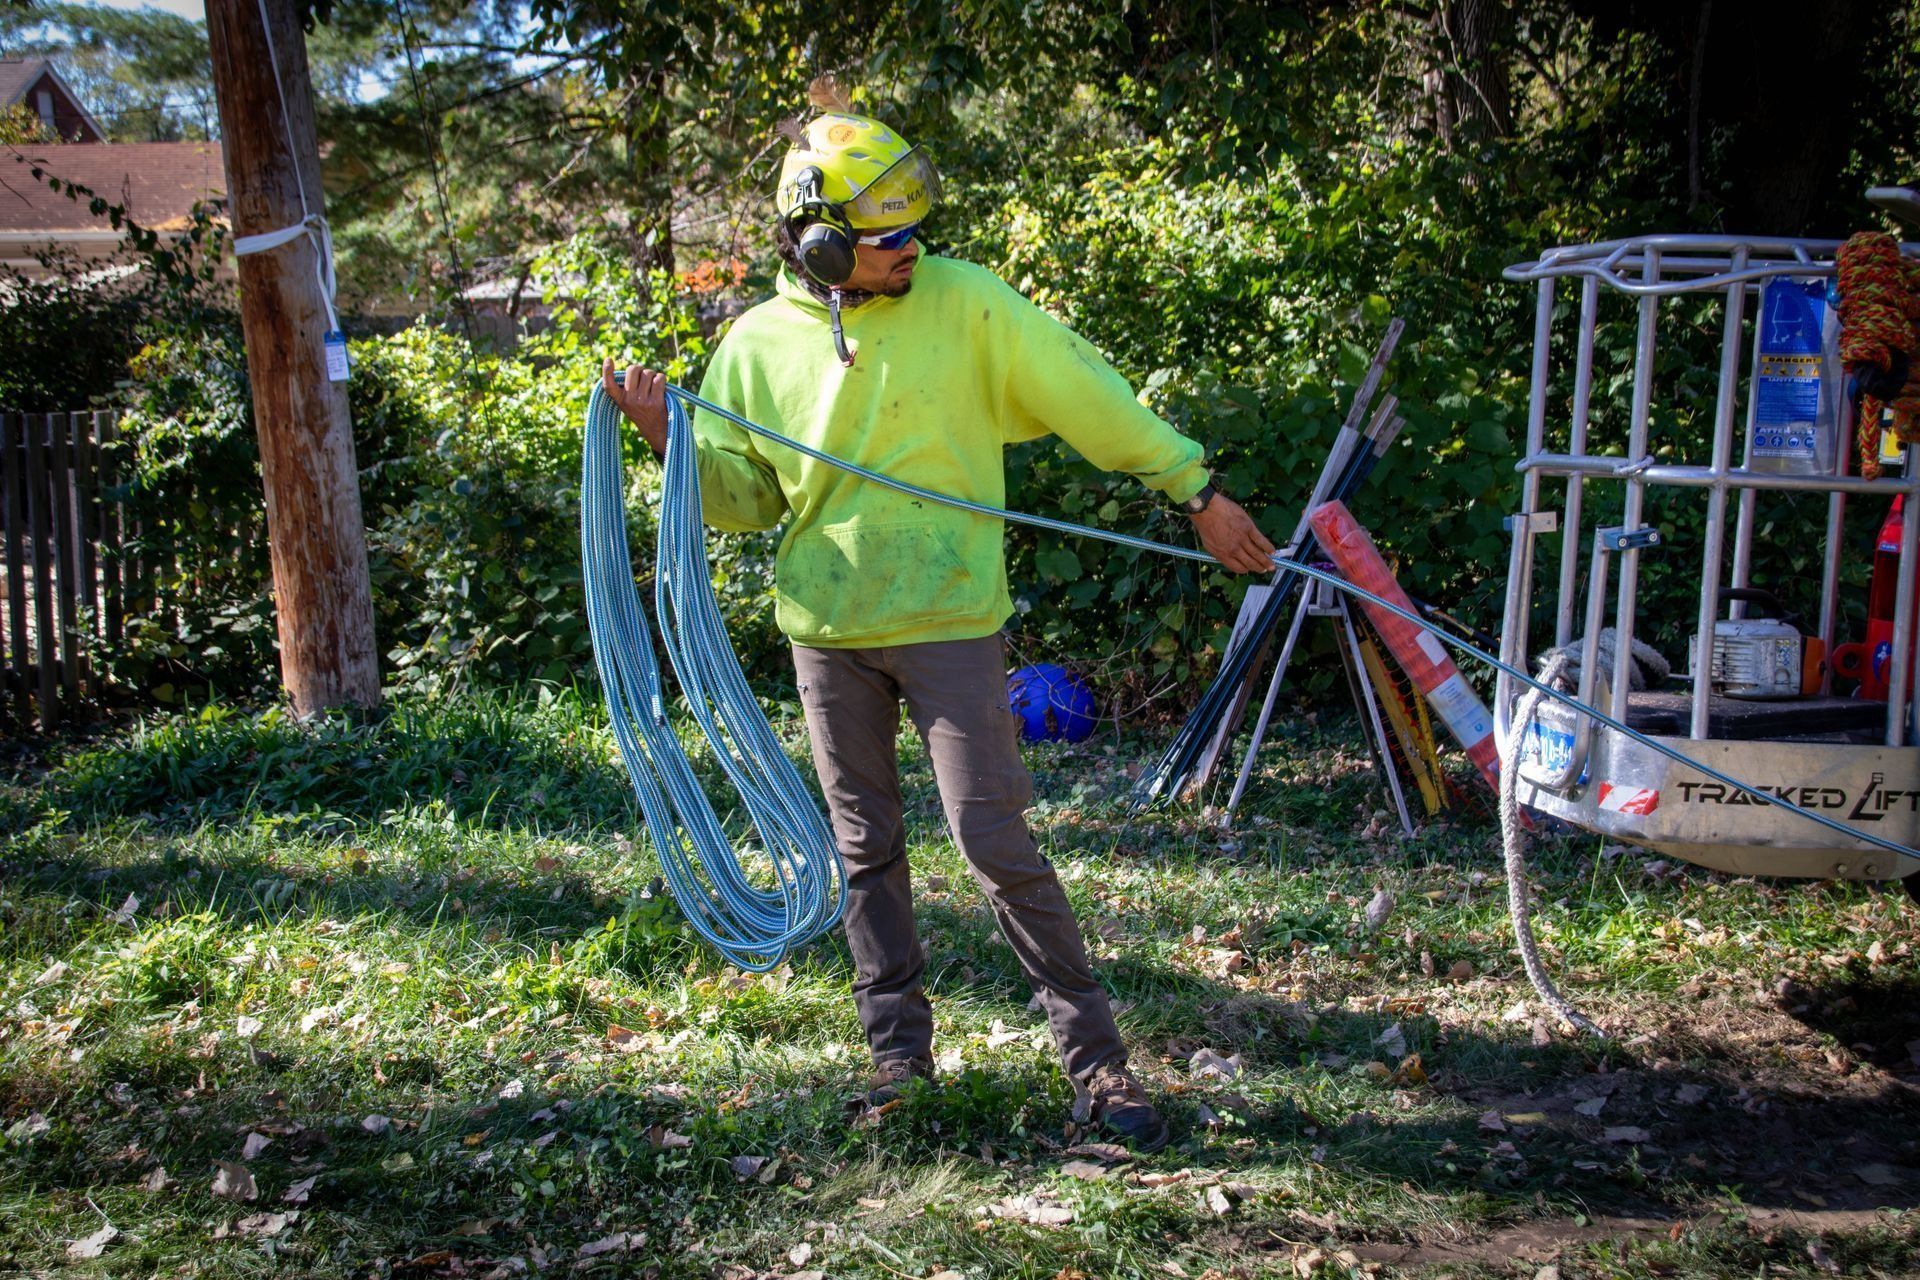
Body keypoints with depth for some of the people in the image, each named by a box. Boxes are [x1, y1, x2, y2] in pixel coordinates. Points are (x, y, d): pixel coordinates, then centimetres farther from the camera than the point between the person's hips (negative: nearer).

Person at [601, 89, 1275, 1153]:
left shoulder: (965, 302, -6)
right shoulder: (760, 343, 2)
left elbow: (1086, 396, -3)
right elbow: (740, 497, 9)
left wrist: (1196, 492, -1)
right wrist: (666, 437, -9)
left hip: (948, 621, -3)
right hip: (828, 632, 4)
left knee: (997, 843, -6)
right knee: (864, 847, 12)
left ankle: (1094, 1054, 8)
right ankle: (899, 1044, 28)